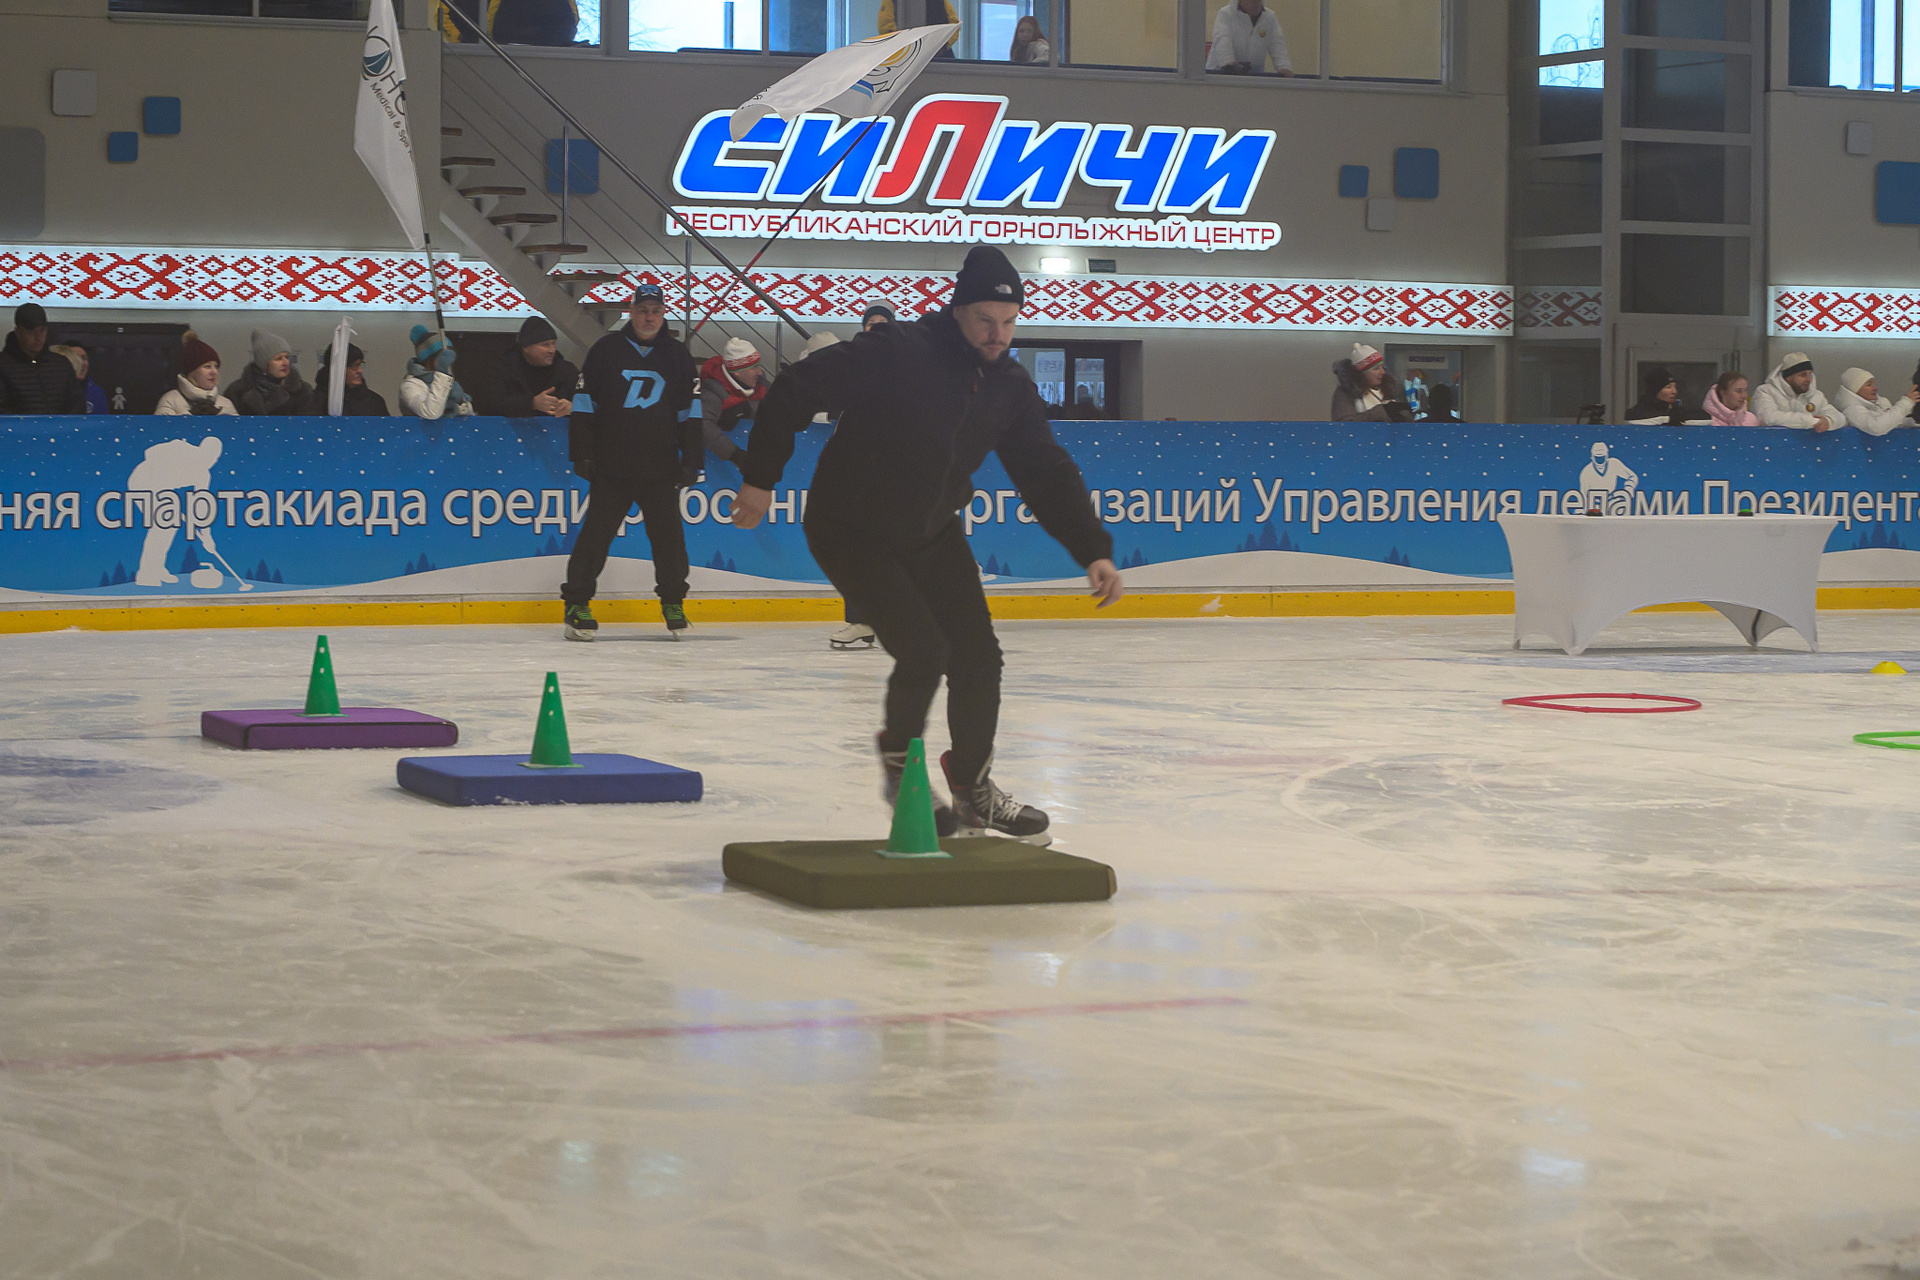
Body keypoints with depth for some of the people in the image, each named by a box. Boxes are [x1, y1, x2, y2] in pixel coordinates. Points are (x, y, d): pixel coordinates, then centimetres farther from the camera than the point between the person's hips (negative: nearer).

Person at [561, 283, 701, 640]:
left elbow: (690, 412, 12)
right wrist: (582, 454, -1)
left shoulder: (677, 355, 9)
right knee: (597, 532, -3)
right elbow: (584, 405, 4)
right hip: (610, 466, -2)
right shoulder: (606, 349, 3)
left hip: (660, 469, 2)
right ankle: (577, 604, 3)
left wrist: (691, 460, 6)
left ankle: (673, 603, 15)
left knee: (668, 534, 1)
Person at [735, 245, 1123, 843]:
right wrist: (761, 477, -14)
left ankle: (972, 790, 24)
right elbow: (796, 389, -19)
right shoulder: (897, 353, -24)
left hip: (934, 536, 7)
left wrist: (1093, 550, -10)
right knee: (924, 651, -18)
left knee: (978, 658, 3)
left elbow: (1047, 473, 1)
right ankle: (900, 760, 11)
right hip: (852, 532, -7)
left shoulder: (1010, 388, -4)